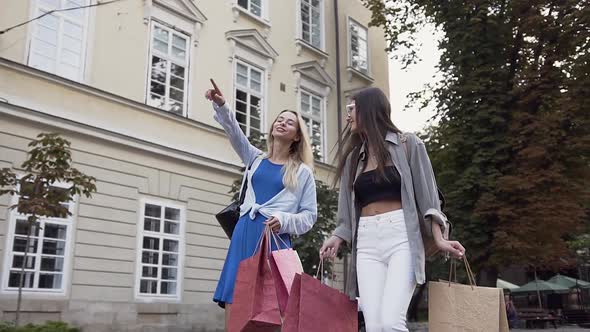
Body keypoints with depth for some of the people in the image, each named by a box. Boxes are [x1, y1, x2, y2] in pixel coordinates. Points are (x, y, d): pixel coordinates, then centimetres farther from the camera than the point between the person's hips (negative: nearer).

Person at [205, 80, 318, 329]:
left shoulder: (302, 172, 9)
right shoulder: (256, 159, 17)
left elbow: (309, 215, 6)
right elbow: (234, 132, 3)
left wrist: (284, 221, -13)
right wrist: (221, 105, -14)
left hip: (274, 238, -3)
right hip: (244, 235, 3)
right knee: (232, 304, -3)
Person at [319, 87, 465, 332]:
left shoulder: (408, 145, 7)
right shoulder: (353, 157, 19)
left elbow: (426, 196, 3)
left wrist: (438, 239, -10)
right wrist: (337, 239, 1)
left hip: (401, 237, -4)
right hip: (367, 242, 4)